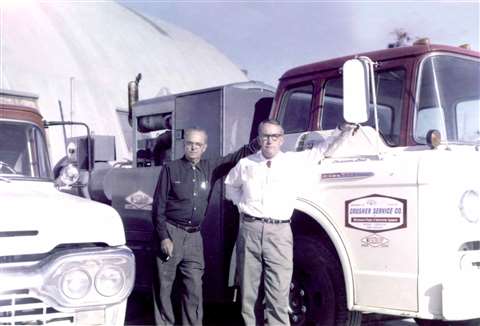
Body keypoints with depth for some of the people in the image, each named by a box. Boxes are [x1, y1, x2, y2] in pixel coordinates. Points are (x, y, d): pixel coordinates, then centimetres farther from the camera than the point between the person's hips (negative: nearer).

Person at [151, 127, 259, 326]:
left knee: (194, 288, 3)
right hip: (170, 232, -3)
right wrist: (163, 237, -10)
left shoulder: (210, 168, 9)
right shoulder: (171, 169, -3)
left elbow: (236, 157, 9)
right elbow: (158, 206, -4)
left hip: (194, 236, 3)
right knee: (164, 286, 2)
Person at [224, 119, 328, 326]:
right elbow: (230, 185, 29)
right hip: (249, 229, 2)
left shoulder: (296, 161, 7)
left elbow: (325, 148, 12)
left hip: (279, 232, -2)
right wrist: (241, 203, 15)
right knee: (249, 292, 6)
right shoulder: (246, 164, 13)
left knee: (278, 295, -9)